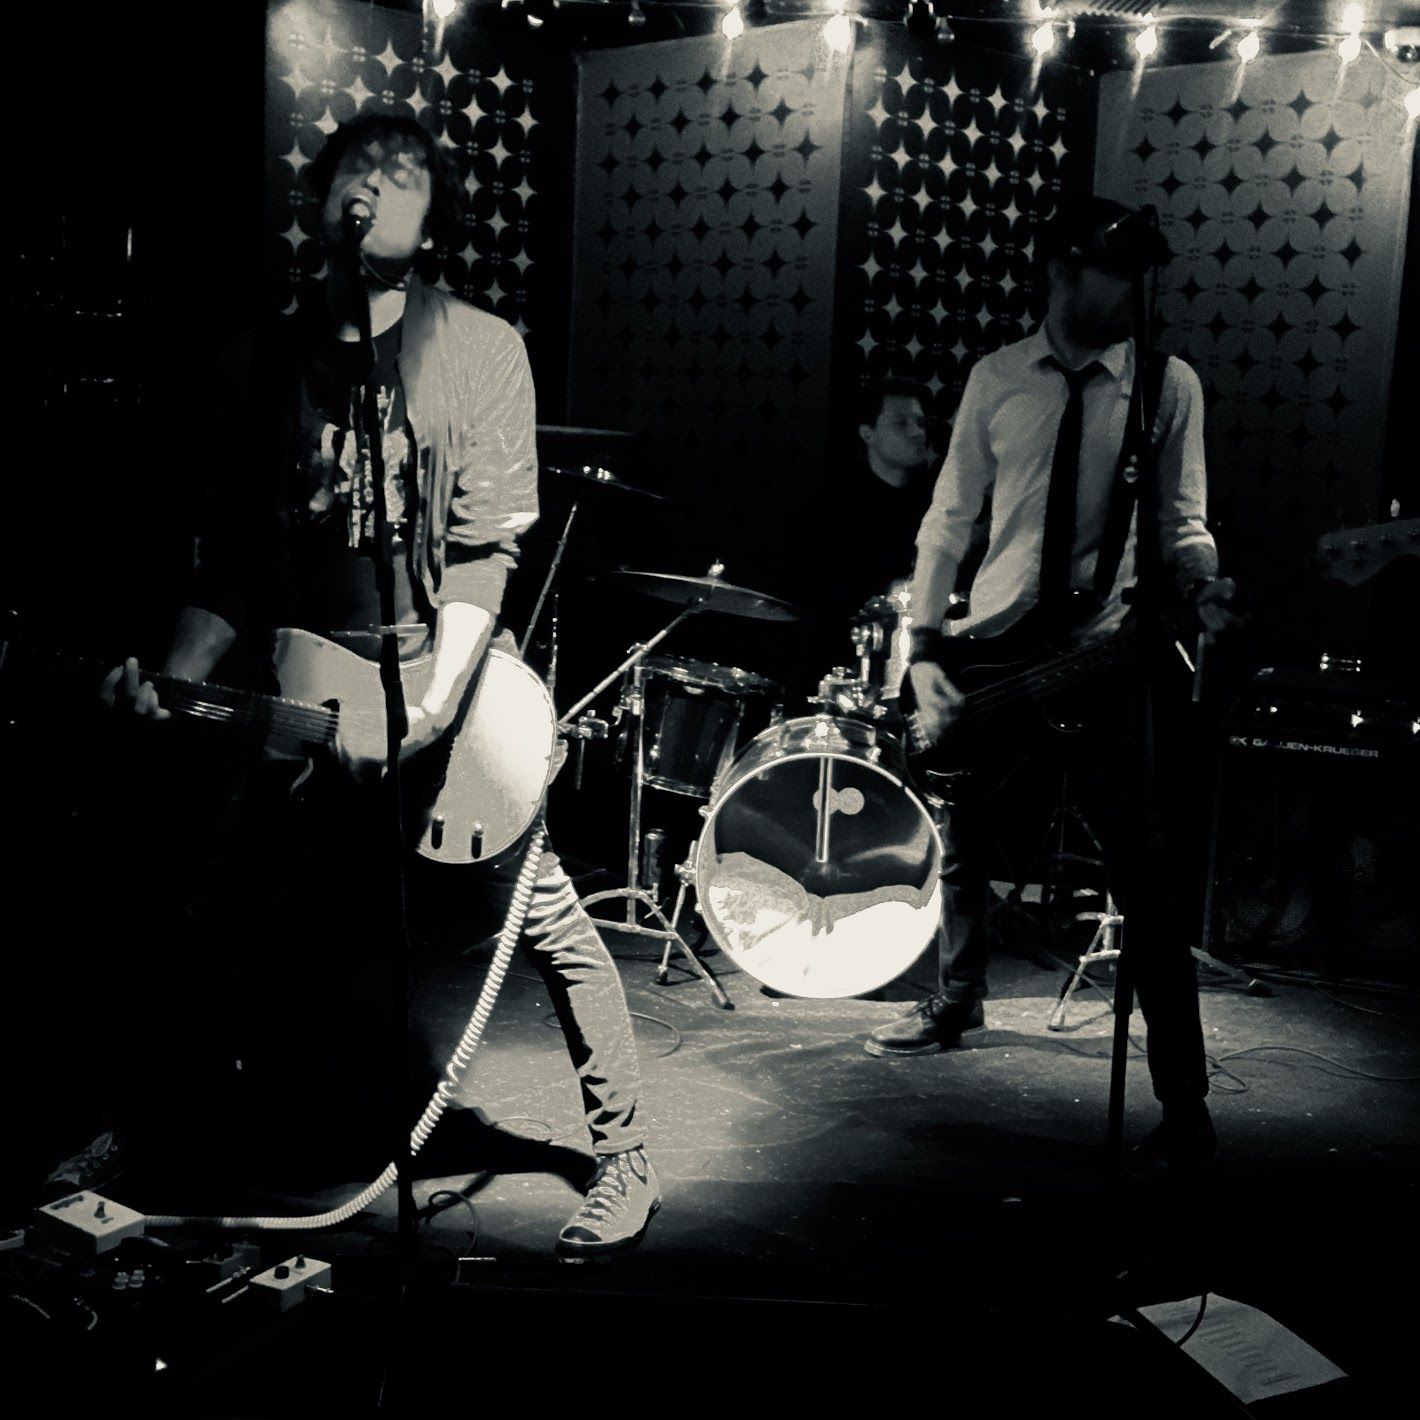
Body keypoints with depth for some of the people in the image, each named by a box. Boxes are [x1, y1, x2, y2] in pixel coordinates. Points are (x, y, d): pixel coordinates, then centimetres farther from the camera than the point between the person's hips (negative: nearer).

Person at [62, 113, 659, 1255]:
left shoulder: (480, 351, -5)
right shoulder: (266, 366, 8)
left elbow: (484, 550, -12)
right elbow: (236, 558, 10)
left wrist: (429, 709, -22)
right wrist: (175, 681, -4)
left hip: (450, 687, -5)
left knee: (542, 918, -7)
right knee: (241, 937, 9)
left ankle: (624, 1158, 13)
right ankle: (411, 1110, 33)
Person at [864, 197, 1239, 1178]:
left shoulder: (1170, 386, 0)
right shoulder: (997, 380, 5)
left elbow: (1181, 521, 4)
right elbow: (950, 520, 7)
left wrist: (1202, 584, -19)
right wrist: (926, 647, 0)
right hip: (991, 652, 3)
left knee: (1142, 874, -8)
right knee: (963, 843, 16)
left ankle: (1185, 1104, 0)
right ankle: (957, 1005, 42)